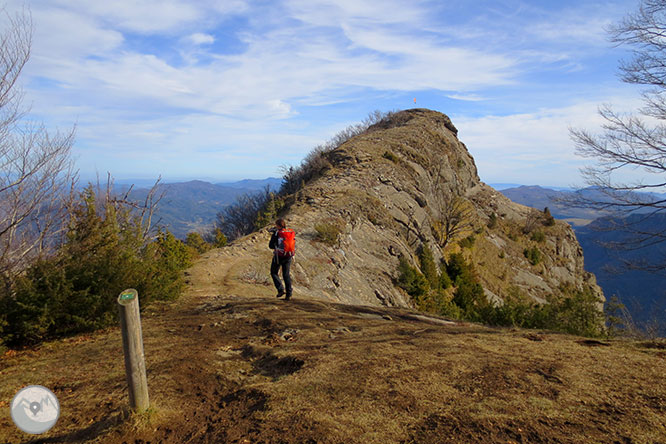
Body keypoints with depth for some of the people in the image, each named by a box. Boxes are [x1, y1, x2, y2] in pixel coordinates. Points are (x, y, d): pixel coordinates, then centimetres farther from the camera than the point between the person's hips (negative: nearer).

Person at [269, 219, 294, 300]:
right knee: (286, 275, 13)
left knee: (274, 273, 14)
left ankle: (280, 290, 1)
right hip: (288, 257, 5)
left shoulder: (276, 233, -11)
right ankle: (288, 294, 8)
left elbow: (270, 246, -9)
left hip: (278, 256, -5)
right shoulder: (291, 232, 2)